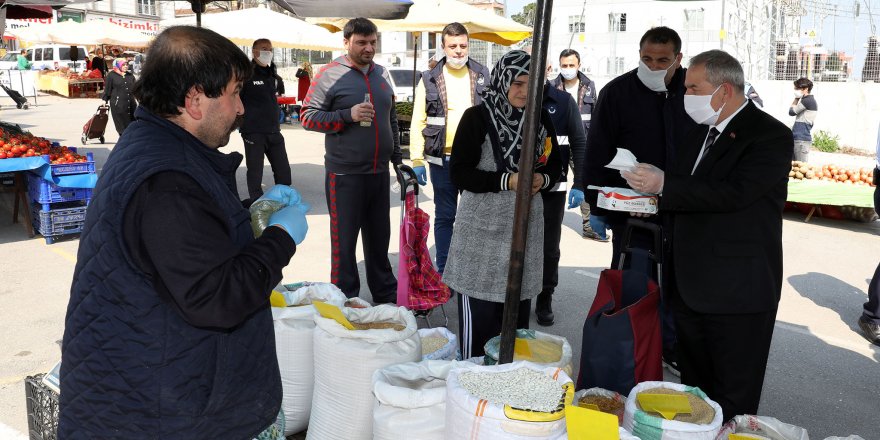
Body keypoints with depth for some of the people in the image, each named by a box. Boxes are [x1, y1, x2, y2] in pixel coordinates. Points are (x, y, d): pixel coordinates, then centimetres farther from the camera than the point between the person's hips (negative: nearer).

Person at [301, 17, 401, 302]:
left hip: (379, 172, 5)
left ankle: (386, 297, 29)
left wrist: (397, 159, 18)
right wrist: (348, 115, -20)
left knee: (379, 237, 15)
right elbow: (308, 116, -8)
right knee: (344, 240, 3)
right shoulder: (330, 74, -7)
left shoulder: (382, 73, 11)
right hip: (345, 175, -5)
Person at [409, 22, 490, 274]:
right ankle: (443, 272, 21)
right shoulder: (430, 80, 1)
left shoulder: (483, 77, 5)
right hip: (442, 160, -1)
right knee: (444, 217, 9)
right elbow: (418, 123, 0)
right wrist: (417, 161, -6)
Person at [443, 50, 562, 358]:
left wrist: (543, 179, -4)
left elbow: (555, 164, 20)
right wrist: (507, 180, -17)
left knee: (518, 309, 10)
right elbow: (458, 172, -9)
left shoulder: (540, 119, 9)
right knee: (478, 312, -1)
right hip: (483, 226, -4)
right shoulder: (478, 117, -6)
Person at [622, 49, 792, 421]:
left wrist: (664, 185, -22)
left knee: (732, 406, 4)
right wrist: (649, 196, -2)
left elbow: (732, 194, -25)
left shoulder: (771, 136, -11)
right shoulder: (701, 134, 14)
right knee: (694, 391, 19)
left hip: (737, 292, -8)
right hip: (691, 288, 8)